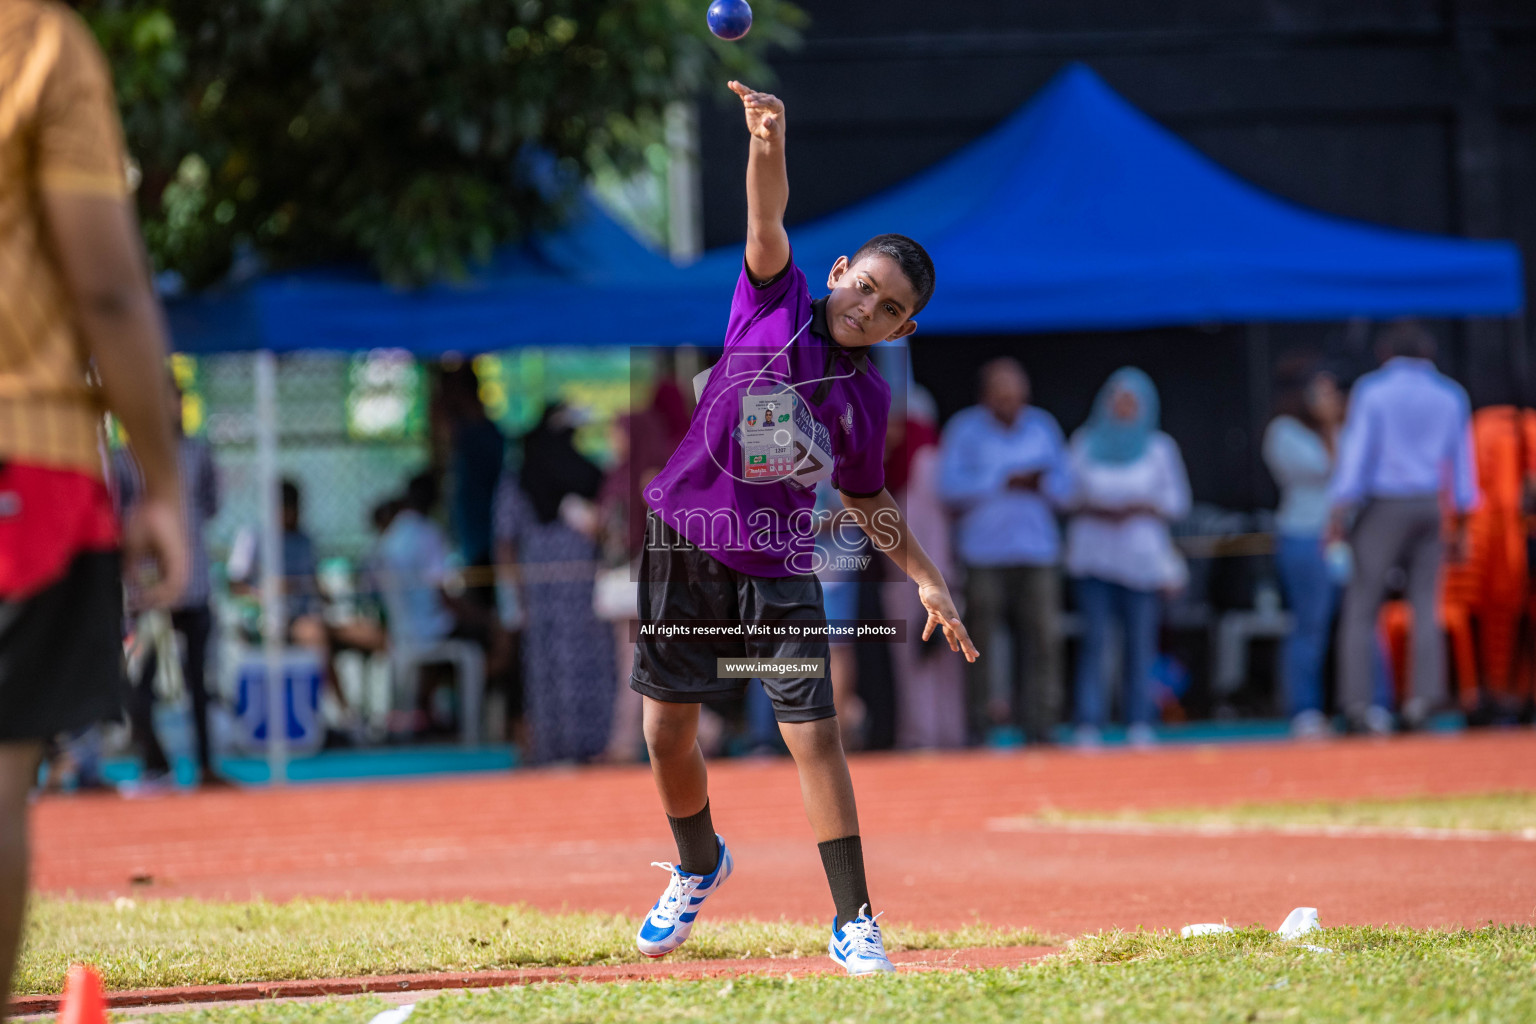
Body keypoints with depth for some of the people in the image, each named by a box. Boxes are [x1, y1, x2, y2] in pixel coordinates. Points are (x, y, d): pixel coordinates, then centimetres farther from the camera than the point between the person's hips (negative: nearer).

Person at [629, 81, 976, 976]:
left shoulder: (868, 398, 0)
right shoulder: (773, 305, -4)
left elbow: (869, 502, 13)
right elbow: (768, 220, -20)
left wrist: (929, 581, 5)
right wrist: (771, 143, -38)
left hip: (779, 578, 0)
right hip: (682, 560, 0)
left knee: (816, 737, -9)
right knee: (669, 738, 7)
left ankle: (854, 922, -2)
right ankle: (699, 868, 35)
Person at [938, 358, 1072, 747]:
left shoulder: (1043, 426, 13)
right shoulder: (965, 429, 3)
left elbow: (1064, 485, 12)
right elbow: (950, 485, -8)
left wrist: (1040, 482, -10)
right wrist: (1003, 483, -12)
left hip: (1037, 552, 3)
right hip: (984, 552, -3)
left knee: (1043, 637, -6)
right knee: (980, 638, -5)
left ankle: (1039, 725, -2)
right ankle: (977, 726, 2)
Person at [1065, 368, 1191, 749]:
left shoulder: (1159, 448, 10)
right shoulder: (1084, 443, 13)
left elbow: (1178, 501, 9)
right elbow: (1068, 492, 11)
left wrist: (1145, 507, -8)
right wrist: (1094, 508, -7)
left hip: (1141, 555, 0)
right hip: (1093, 555, 0)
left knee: (1139, 639, -4)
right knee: (1094, 638, -8)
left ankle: (1140, 725, -1)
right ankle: (1088, 725, -10)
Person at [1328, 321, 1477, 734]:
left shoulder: (1372, 390, -1)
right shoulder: (1451, 395, 10)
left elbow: (1356, 453, -7)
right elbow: (1461, 463, 11)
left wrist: (1339, 515, -6)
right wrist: (1461, 527, 15)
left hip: (1383, 507, -3)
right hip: (1429, 507, 3)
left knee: (1361, 607, -2)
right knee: (1425, 605, 4)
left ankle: (1356, 701, -10)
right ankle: (1426, 692, -13)